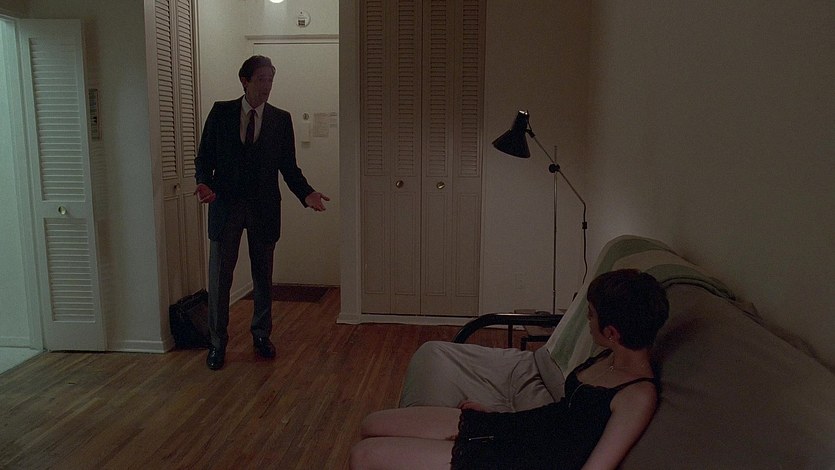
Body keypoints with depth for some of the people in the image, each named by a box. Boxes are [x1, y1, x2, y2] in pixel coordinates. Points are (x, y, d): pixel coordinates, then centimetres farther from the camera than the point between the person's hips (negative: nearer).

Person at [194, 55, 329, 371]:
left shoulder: (281, 119, 4)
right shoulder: (221, 112, 2)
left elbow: (289, 166, 4)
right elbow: (204, 157, 2)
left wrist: (307, 193, -12)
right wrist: (204, 183, -18)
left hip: (264, 208, 1)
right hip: (226, 205, -1)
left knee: (263, 277, 12)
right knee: (219, 279, 4)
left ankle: (261, 335, 29)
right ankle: (217, 343, 18)